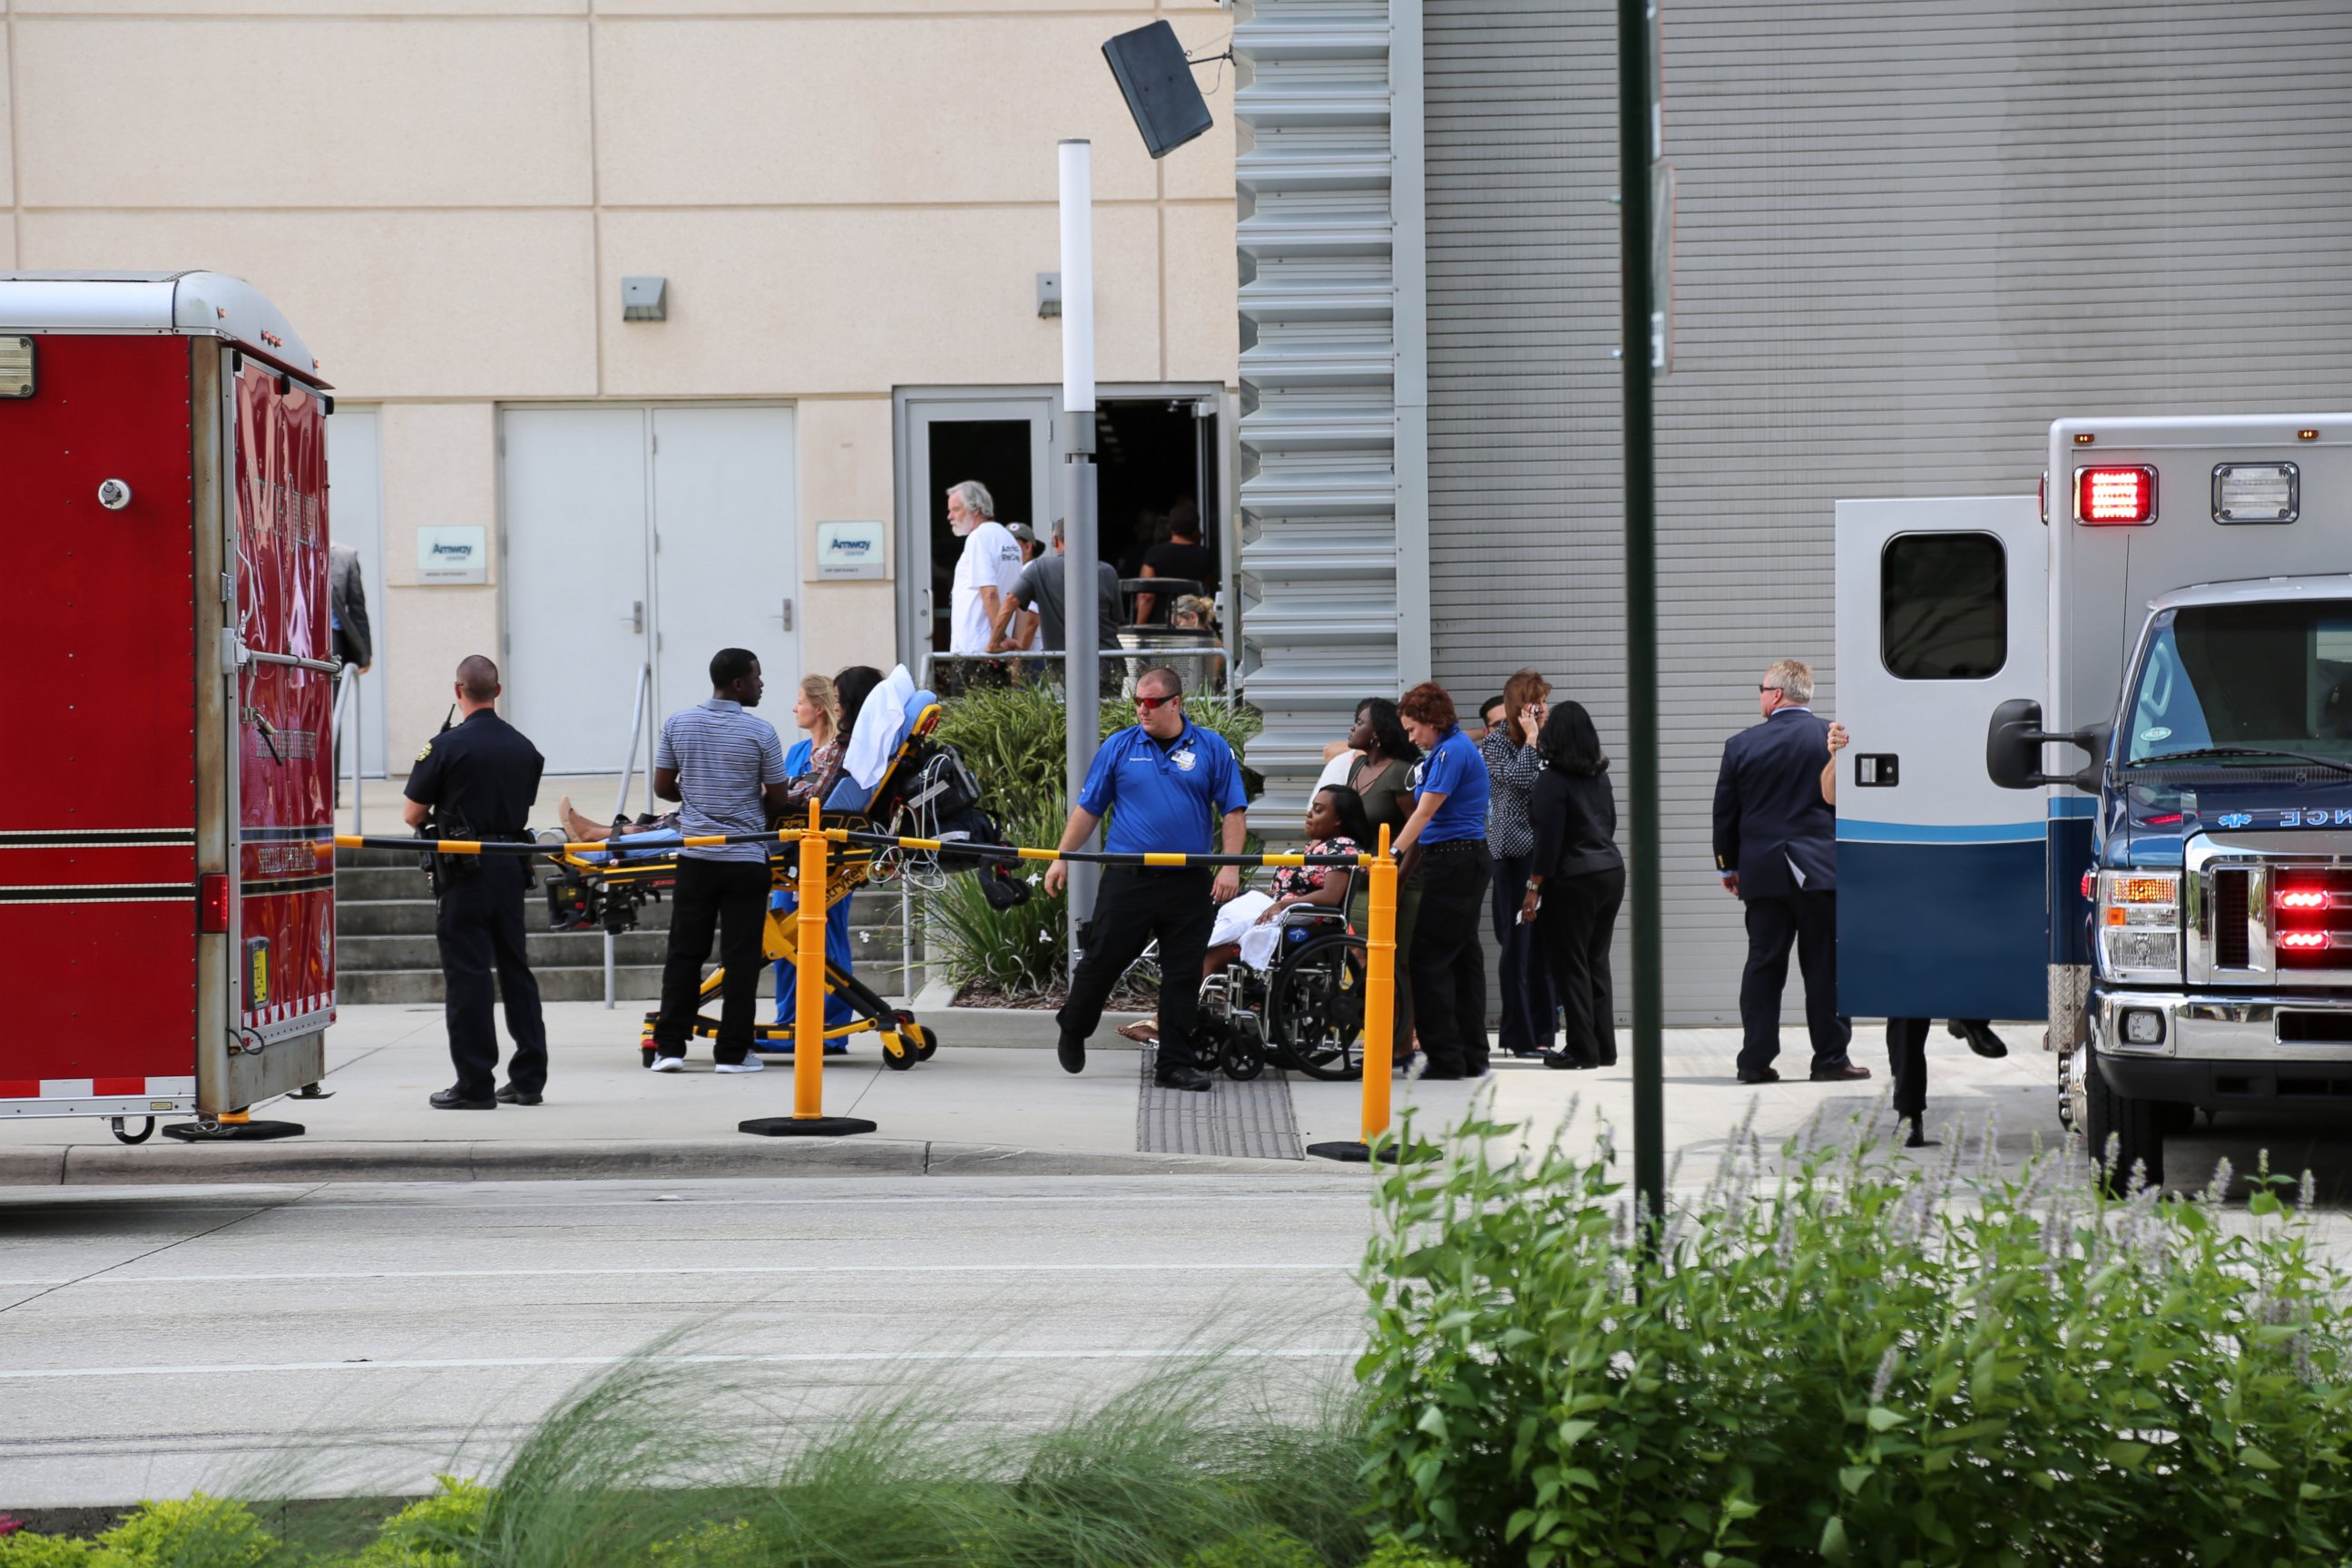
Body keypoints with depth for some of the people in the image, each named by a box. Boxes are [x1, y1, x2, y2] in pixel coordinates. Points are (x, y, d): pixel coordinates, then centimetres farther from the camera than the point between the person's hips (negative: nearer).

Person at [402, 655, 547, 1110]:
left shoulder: (447, 746, -12)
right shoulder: (524, 748, 6)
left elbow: (412, 814, -7)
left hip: (464, 869, -6)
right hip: (511, 867, 6)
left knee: (467, 974, -3)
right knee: (515, 969, 13)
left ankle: (475, 1084, -4)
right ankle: (528, 1078, 15)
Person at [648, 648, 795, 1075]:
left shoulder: (677, 723, 0)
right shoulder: (760, 732, -9)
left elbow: (662, 787, 5)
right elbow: (778, 801, -3)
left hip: (695, 857, 3)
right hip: (745, 859, -3)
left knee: (684, 952, 9)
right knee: (741, 956, 3)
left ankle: (670, 1046, 5)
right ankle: (734, 1052, 3)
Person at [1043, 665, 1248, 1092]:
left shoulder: (1211, 748, 3)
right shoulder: (1119, 747, 5)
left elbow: (1234, 812, 3)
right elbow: (1088, 808, 10)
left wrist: (1229, 867, -7)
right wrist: (1062, 858, 6)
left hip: (1189, 882, 0)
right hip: (1127, 877, 0)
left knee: (1183, 975, 2)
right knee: (1102, 960, 5)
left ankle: (1176, 1063, 8)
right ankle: (1073, 1031, 29)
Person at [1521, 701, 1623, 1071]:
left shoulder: (1552, 781, -13)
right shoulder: (1600, 777, 9)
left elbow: (1548, 839, -15)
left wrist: (1534, 889, -11)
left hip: (1573, 880, -7)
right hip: (1611, 871, 7)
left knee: (1570, 965, -1)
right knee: (1597, 963, 13)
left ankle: (1581, 1048, -1)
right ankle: (1604, 1047, 13)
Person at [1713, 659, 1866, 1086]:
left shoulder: (1741, 745, 0)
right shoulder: (1833, 737, -3)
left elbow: (1725, 812, 5)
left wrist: (1728, 866, 17)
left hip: (1763, 871, 1)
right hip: (1822, 870, -1)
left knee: (1763, 967, 5)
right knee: (1826, 967, 2)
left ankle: (1755, 1060, 3)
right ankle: (1831, 1058, 2)